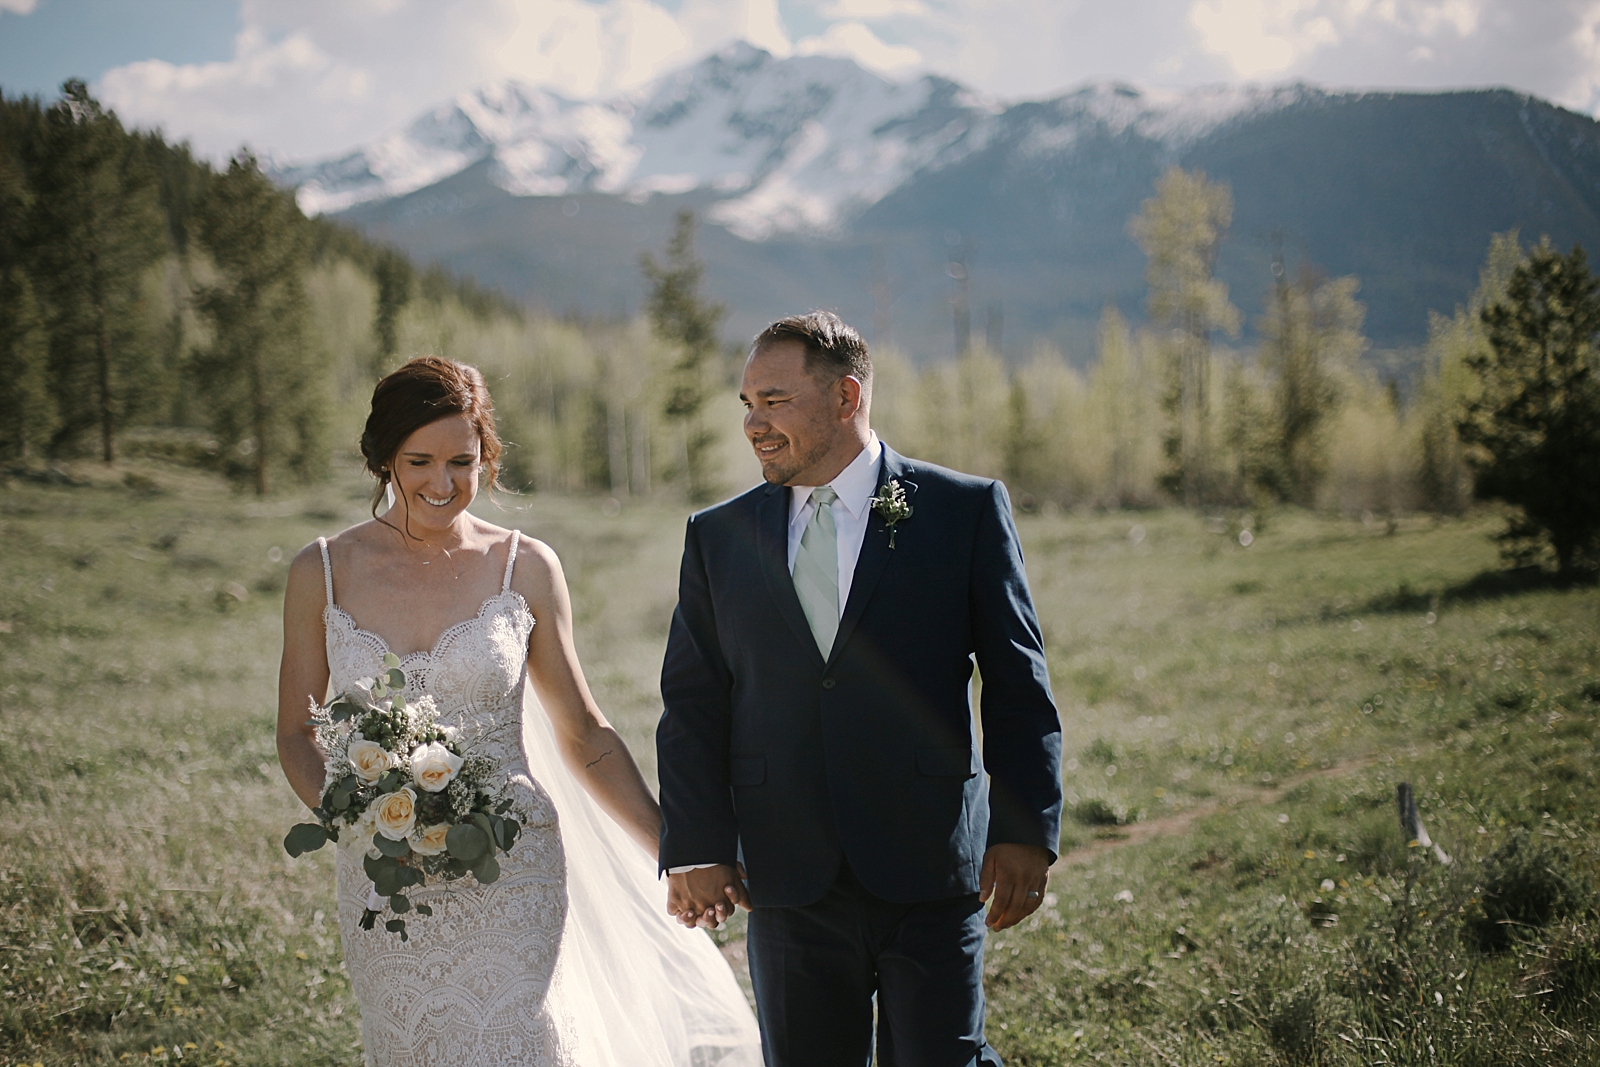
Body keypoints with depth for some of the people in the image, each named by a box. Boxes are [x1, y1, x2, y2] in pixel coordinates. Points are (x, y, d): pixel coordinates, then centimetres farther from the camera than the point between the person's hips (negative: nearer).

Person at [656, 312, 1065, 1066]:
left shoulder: (966, 510, 0)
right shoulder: (717, 537, 8)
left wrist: (1024, 832, -8)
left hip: (930, 872, -2)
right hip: (787, 883, 3)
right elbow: (693, 702, 6)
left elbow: (1019, 686, -1)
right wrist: (695, 846, -5)